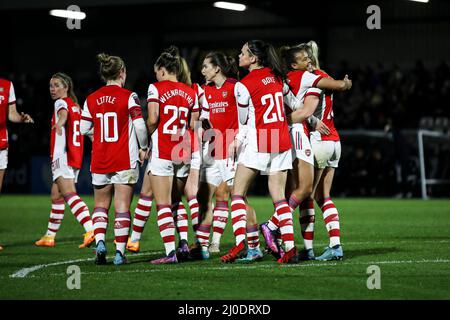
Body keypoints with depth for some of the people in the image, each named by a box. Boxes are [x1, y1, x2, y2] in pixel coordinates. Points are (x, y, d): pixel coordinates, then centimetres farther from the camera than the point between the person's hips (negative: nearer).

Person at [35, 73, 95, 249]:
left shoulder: (61, 103, -7)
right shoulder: (76, 106, 19)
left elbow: (63, 113, -31)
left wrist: (59, 123, -48)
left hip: (62, 157, -10)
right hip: (75, 158, 10)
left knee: (69, 194, -21)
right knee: (56, 196, 18)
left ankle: (91, 230, -38)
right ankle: (49, 236, 27)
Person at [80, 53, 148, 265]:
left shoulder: (91, 99, 2)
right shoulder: (128, 96, -8)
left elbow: (84, 129, 6)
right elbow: (140, 125, -14)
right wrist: (144, 147, 1)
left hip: (99, 161, 3)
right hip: (125, 161, -3)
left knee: (100, 206, 15)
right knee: (122, 208, 1)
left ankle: (100, 242, -4)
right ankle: (120, 252, -2)